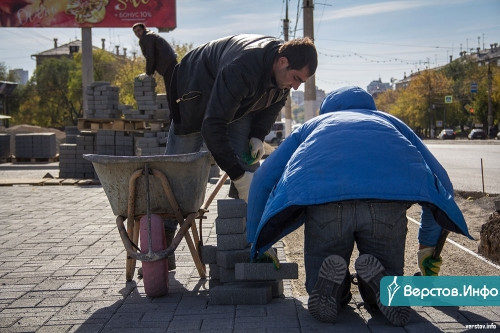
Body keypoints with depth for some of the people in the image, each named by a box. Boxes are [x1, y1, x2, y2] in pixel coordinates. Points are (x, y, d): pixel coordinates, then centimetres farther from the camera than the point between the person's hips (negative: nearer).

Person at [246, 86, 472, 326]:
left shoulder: (312, 125, 37)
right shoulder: (389, 121, 39)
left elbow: (263, 179, 28)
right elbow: (440, 181, 37)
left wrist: (257, 244, 37)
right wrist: (428, 245, 47)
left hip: (322, 196, 0)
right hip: (390, 198, 1)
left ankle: (331, 281, -12)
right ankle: (378, 279, -12)